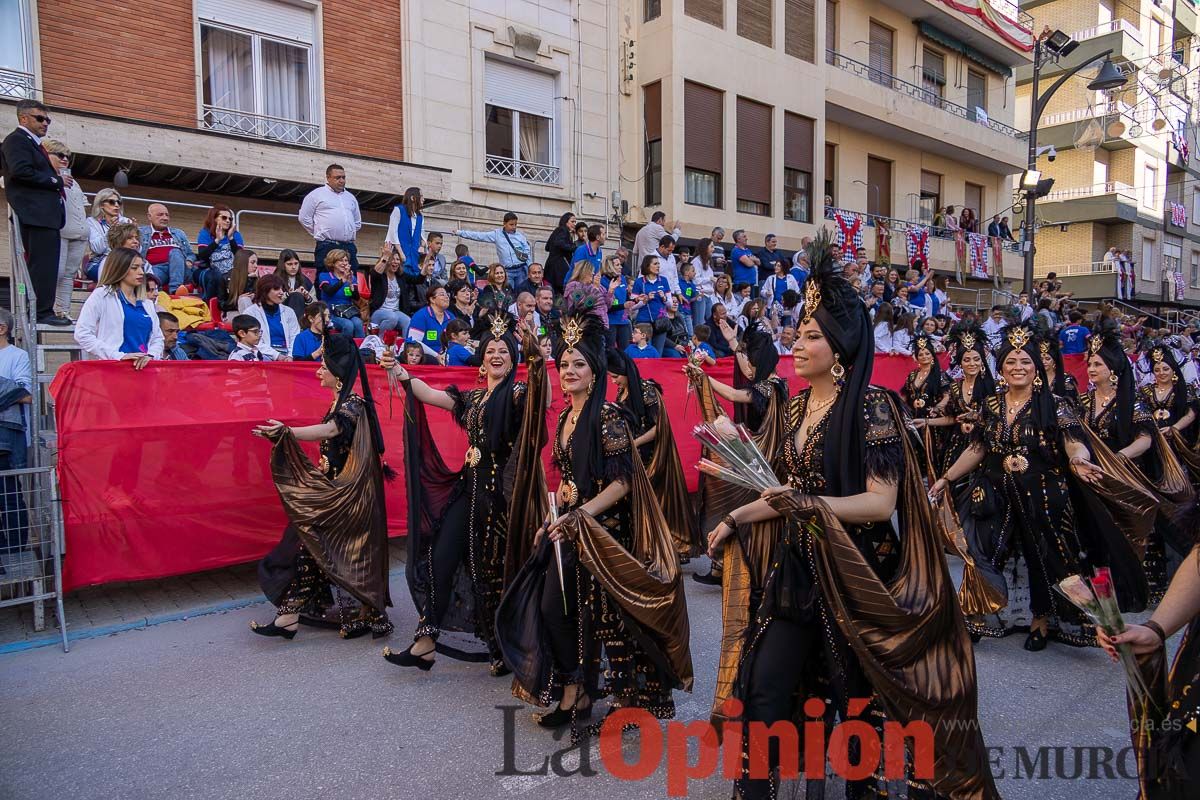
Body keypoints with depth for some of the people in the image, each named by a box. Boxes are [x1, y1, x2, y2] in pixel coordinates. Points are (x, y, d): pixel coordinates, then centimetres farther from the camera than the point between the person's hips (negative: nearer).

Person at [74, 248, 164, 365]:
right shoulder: (101, 295, 6)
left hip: (143, 367, 4)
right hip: (111, 366, -3)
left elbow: (157, 338, 18)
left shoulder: (147, 304, 20)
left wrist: (150, 355, -4)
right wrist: (119, 356, -10)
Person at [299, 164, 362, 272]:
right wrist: (318, 234, 5)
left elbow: (357, 222, 31)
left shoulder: (351, 197, 22)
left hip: (349, 247, 5)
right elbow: (303, 217, 6)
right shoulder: (316, 194, 7)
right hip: (326, 247, -4)